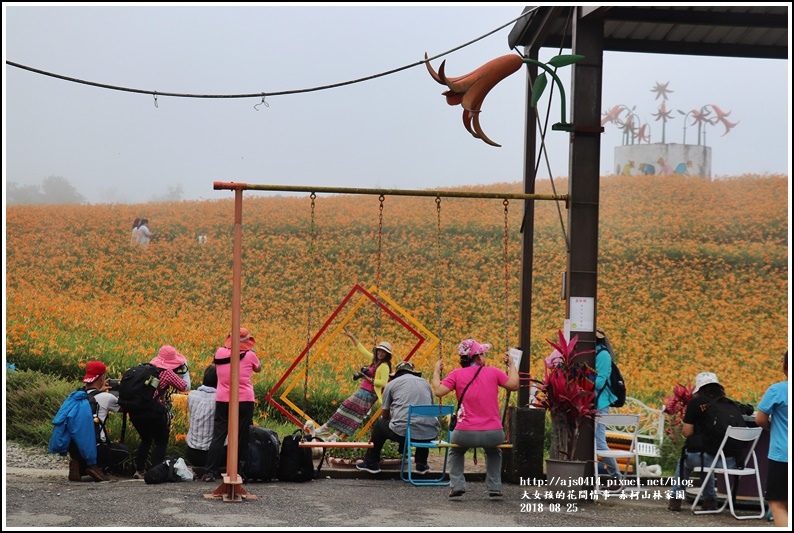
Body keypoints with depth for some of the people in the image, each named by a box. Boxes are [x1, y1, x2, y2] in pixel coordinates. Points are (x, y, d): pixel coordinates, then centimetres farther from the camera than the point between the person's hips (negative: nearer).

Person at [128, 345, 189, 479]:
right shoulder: (167, 373, -7)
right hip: (154, 413, -6)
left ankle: (139, 471, 28)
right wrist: (183, 371, 15)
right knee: (161, 443, 10)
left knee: (145, 440, 27)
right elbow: (184, 387, -1)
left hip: (135, 411, 6)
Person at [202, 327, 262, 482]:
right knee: (242, 438, 5)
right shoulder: (249, 355, -3)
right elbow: (258, 369, 16)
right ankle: (240, 471, 7)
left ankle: (210, 472, -1)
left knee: (218, 436, 4)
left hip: (223, 401, 2)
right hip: (245, 401, -2)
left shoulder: (220, 353, 2)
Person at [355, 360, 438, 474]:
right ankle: (422, 464, 39)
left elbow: (384, 414, 18)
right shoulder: (425, 383, 20)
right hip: (429, 434, 3)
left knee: (379, 425, 27)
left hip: (403, 432, -3)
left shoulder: (392, 384, 11)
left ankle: (371, 463, 34)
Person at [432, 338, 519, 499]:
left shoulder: (457, 374, -1)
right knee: (494, 451, 38)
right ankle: (494, 487, 29)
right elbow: (514, 385, 6)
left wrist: (436, 372, 8)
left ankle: (457, 486, 21)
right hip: (494, 434, 1)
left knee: (456, 450, 35)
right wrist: (511, 365, 20)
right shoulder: (493, 372, 2)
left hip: (466, 434, -1)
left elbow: (439, 391, -7)